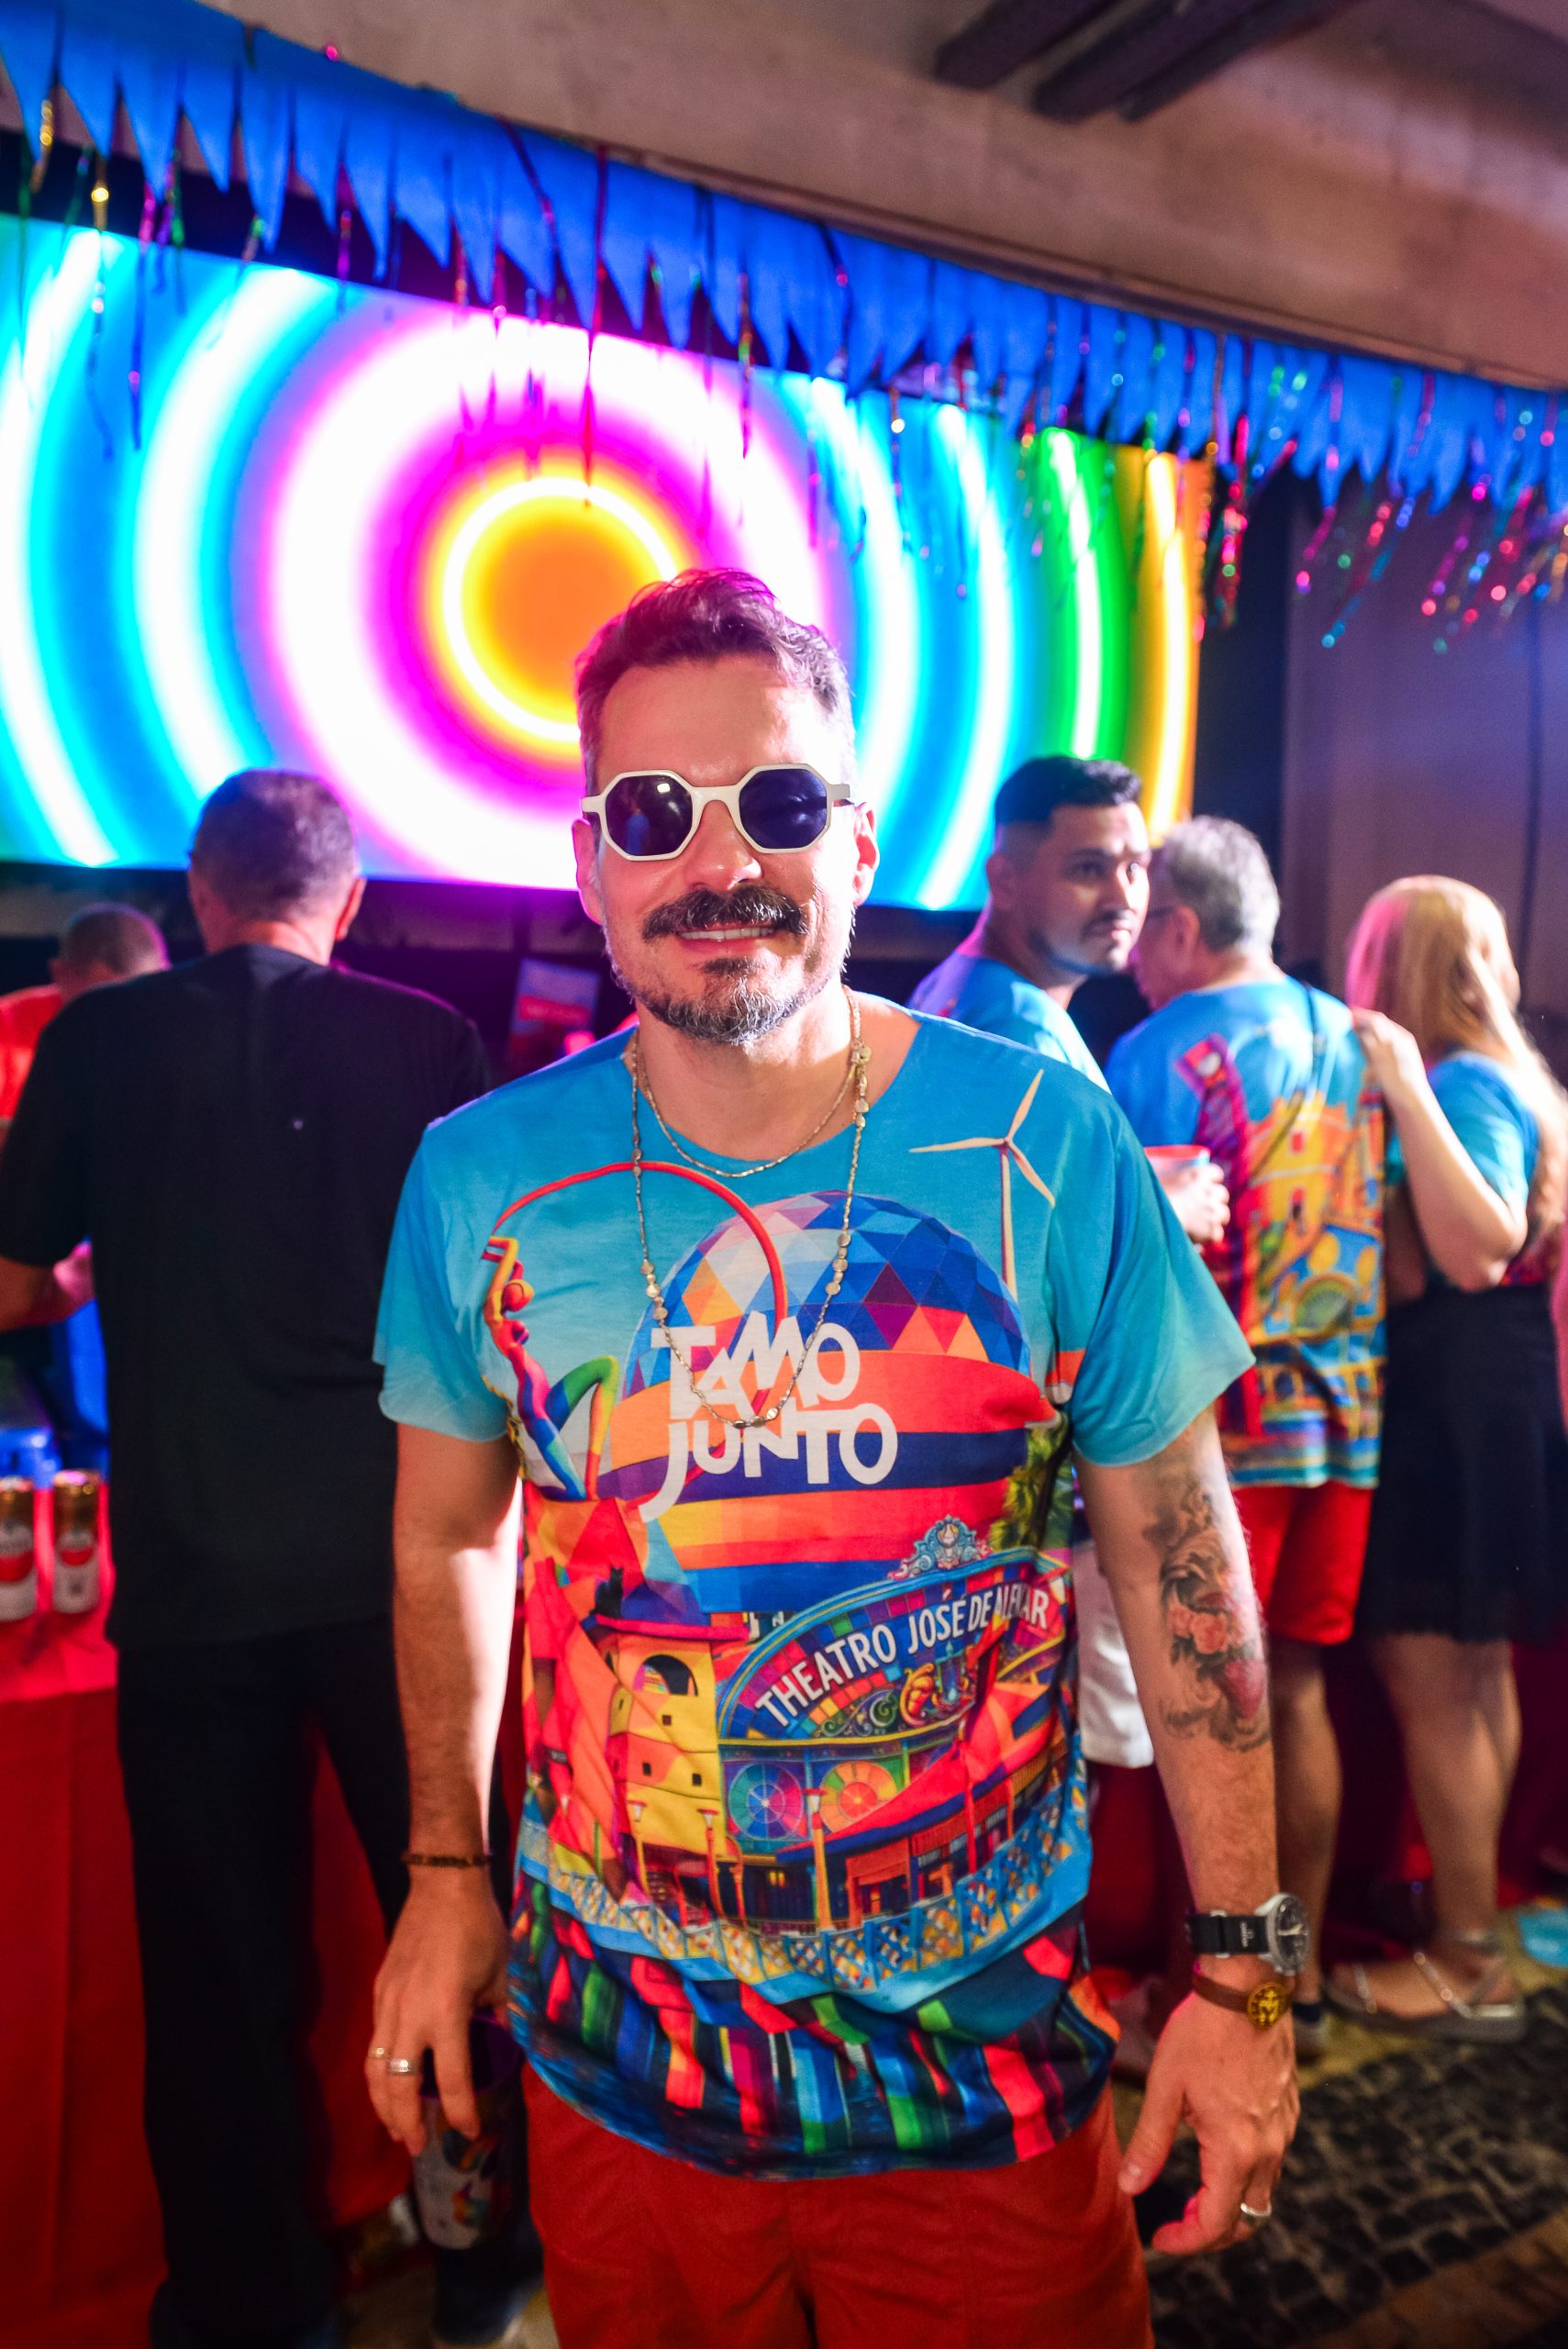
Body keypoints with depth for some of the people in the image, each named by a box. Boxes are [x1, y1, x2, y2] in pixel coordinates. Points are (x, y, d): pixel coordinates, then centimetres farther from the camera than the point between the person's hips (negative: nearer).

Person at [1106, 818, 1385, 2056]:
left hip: (1219, 1419, -6)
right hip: (1347, 1417, 6)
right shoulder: (1360, 1043, 8)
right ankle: (1299, 1975, 27)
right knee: (1299, 1692, 15)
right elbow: (1395, 1236, 15)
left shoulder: (1159, 1055, -10)